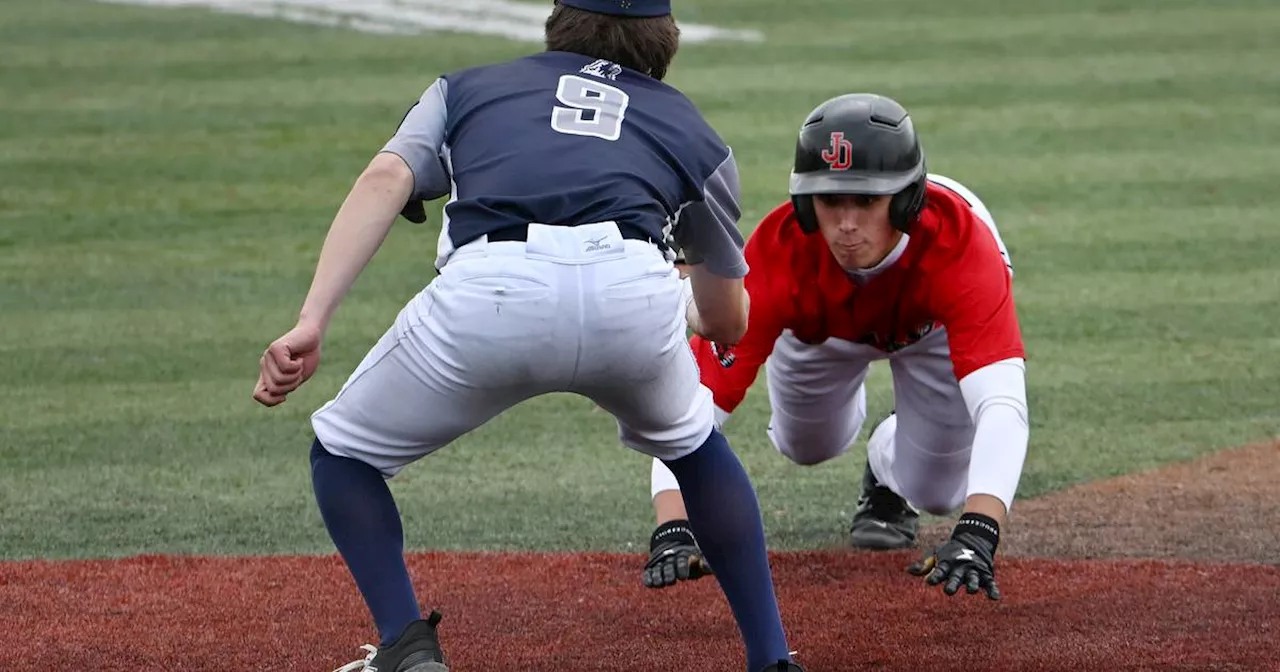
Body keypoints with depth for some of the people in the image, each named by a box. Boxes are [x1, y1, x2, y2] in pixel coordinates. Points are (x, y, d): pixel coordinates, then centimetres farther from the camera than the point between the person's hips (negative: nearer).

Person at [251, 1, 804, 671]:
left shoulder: (466, 87, 33)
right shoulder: (690, 128, 35)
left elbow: (386, 178, 11)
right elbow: (729, 323, 42)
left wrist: (310, 324, 2)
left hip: (487, 289, -1)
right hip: (635, 289, 2)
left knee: (344, 453, 23)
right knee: (693, 444, 34)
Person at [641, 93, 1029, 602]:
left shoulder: (959, 242, -47)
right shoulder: (779, 253, -44)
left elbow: (1002, 403, -57)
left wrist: (975, 536, -71)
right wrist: (674, 530, -62)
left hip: (931, 324, -1)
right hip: (819, 322, 1)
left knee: (935, 491, -6)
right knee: (807, 448, 20)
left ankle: (891, 472, 29)